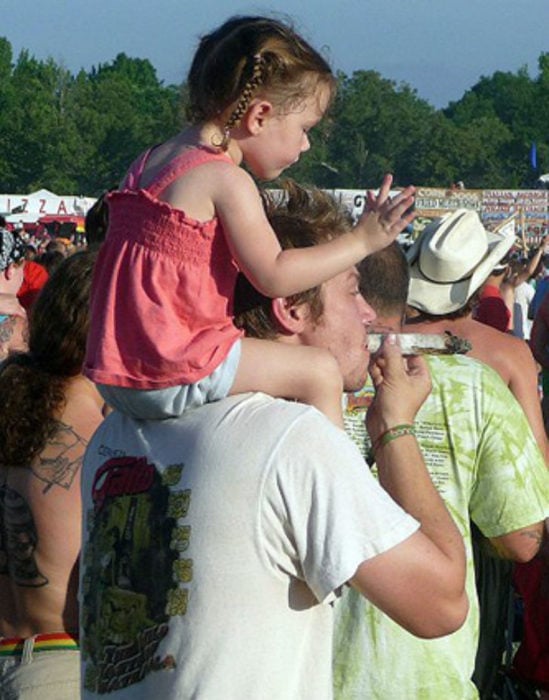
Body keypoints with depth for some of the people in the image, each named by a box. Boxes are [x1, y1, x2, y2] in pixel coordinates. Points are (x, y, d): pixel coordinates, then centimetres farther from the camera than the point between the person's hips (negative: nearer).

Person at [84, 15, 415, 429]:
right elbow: (273, 276, -15)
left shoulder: (152, 161, 13)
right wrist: (362, 240, -9)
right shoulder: (226, 181, -14)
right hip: (171, 375, -9)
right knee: (319, 372, -3)